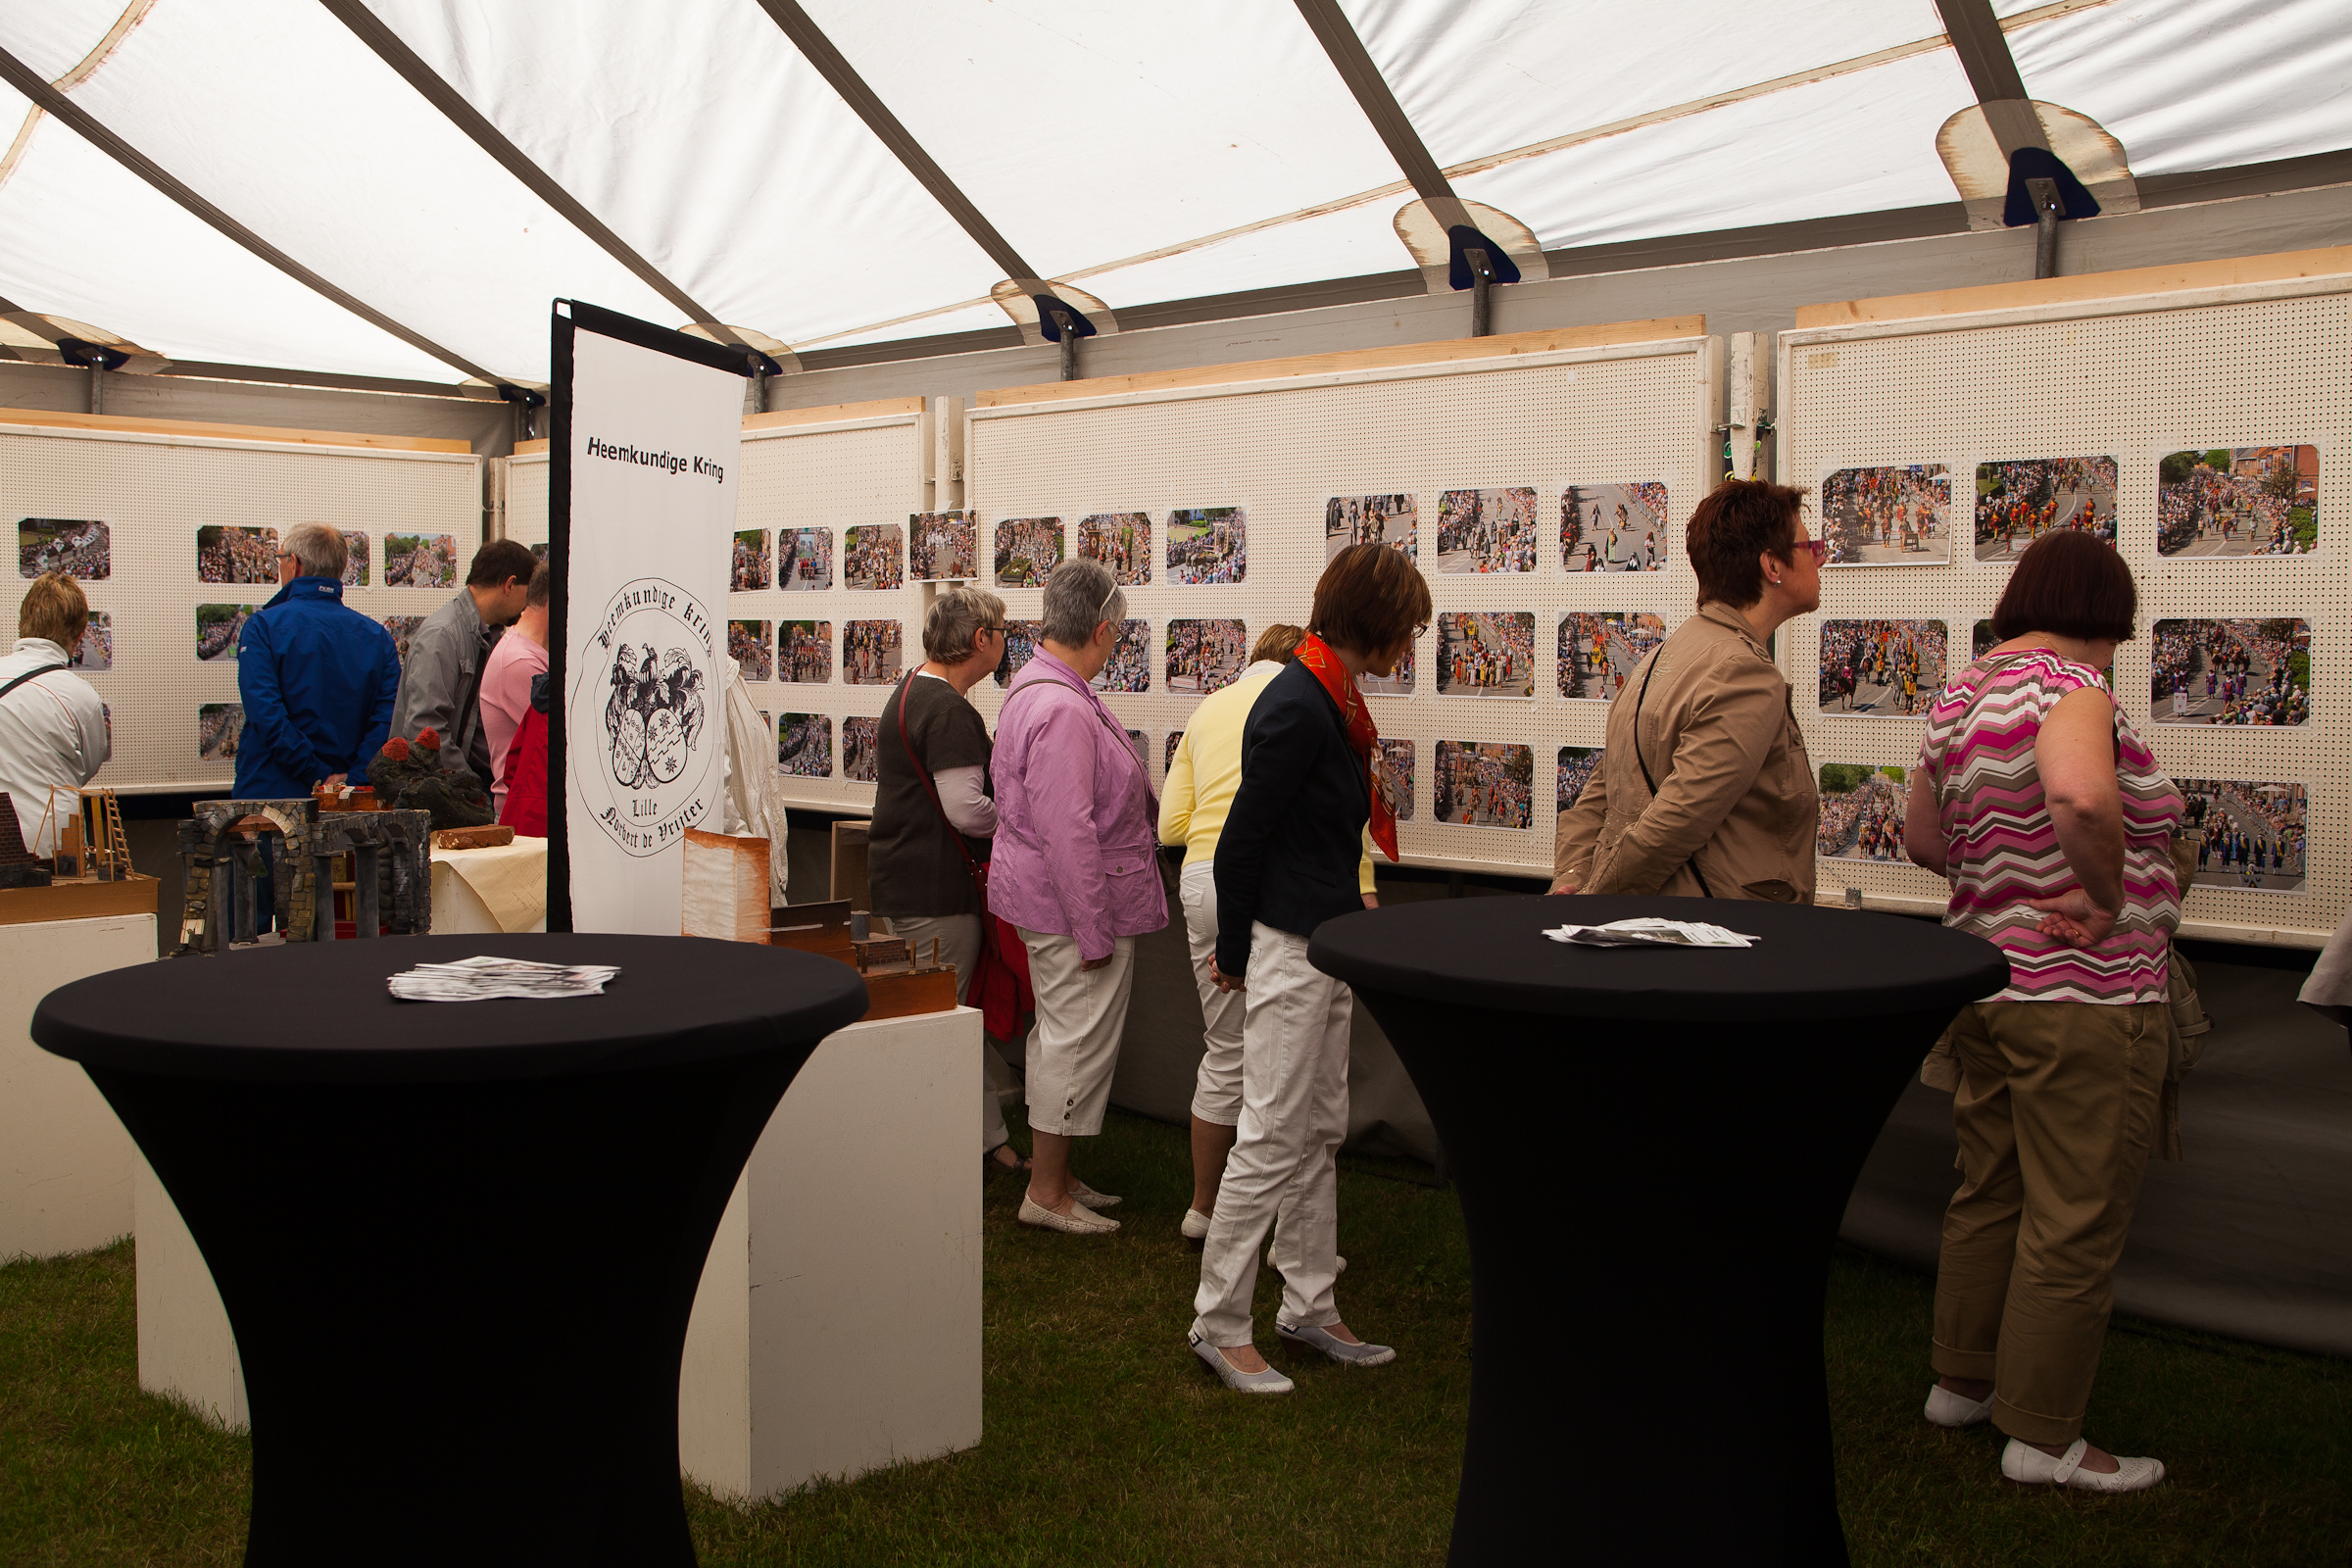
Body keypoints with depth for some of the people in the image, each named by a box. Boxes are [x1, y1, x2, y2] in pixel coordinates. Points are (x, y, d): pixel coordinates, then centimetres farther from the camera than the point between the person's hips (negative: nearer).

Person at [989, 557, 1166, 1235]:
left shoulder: (1034, 689, 10)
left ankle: (1052, 1175, 29)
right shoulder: (1063, 710, -25)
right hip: (1075, 906, -11)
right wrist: (1093, 932, -23)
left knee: (1061, 1038, 18)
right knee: (1078, 1042, -1)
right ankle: (1047, 1193, 8)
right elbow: (1068, 834, -27)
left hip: (1047, 899, 11)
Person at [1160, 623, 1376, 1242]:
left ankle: (1203, 1207, 28)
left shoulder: (1208, 709, 22)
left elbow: (1171, 824, 16)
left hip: (1202, 881, 6)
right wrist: (1361, 886, -6)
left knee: (1226, 1052, 18)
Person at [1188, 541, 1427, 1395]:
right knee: (1272, 1141, -2)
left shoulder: (1333, 699, 9)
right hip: (1289, 948, -10)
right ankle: (1217, 1324, 9)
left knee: (1321, 1134, 16)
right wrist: (1235, 954, -7)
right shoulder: (1297, 708, -20)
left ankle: (1308, 1307, 26)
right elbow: (1241, 838, -16)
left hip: (1325, 944, 10)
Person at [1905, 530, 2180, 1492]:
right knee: (2075, 1227, 2)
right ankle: (2043, 1438, 12)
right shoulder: (2068, 686, -19)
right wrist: (2109, 896, -26)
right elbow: (2081, 795, -40)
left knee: (1991, 1195, 21)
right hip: (2083, 999, -9)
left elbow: (1923, 838, 18)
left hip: (1986, 979, 9)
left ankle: (1962, 1380, 34)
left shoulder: (1960, 696, 9)